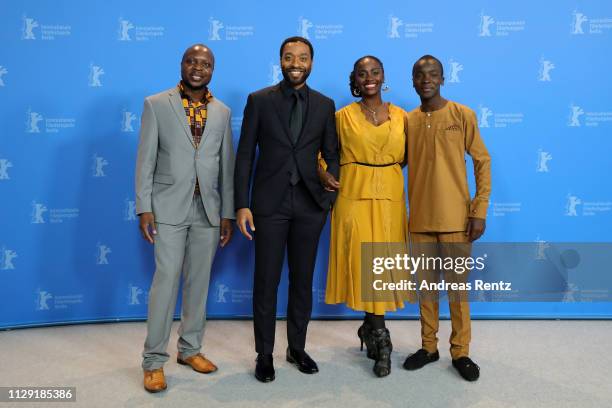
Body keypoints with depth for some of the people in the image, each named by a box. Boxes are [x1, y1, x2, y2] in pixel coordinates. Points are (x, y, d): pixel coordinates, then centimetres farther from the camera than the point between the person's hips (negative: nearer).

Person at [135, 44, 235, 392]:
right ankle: (154, 360, 9)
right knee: (166, 280, -5)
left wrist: (228, 213, 5)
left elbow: (227, 165, 8)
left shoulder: (223, 112, 10)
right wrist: (144, 208, -8)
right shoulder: (156, 104, 2)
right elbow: (145, 160, -1)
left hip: (208, 209, 3)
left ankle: (190, 348, 25)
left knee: (199, 281, 9)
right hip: (169, 207, -3)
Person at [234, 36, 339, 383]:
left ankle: (297, 348, 29)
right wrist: (242, 205, -7)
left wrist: (331, 196, -7)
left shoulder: (325, 105, 7)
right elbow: (245, 156, -2)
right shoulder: (259, 100, 1)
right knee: (266, 282, 6)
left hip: (310, 205, 2)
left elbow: (332, 155, 8)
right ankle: (265, 354, 22)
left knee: (303, 281, 12)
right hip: (270, 204, -2)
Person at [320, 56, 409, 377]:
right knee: (363, 262, -3)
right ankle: (380, 334, 10)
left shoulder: (401, 116, 9)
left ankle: (369, 327, 28)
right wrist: (325, 174, -6)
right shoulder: (343, 116, 3)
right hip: (354, 195, -2)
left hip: (390, 197, 3)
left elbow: (406, 156, 16)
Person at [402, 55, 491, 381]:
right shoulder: (407, 120, 6)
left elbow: (483, 162, -3)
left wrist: (479, 211, -9)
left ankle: (460, 351, 21)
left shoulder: (463, 115, -3)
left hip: (455, 217, -3)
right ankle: (429, 347, 26)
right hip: (420, 218, 3)